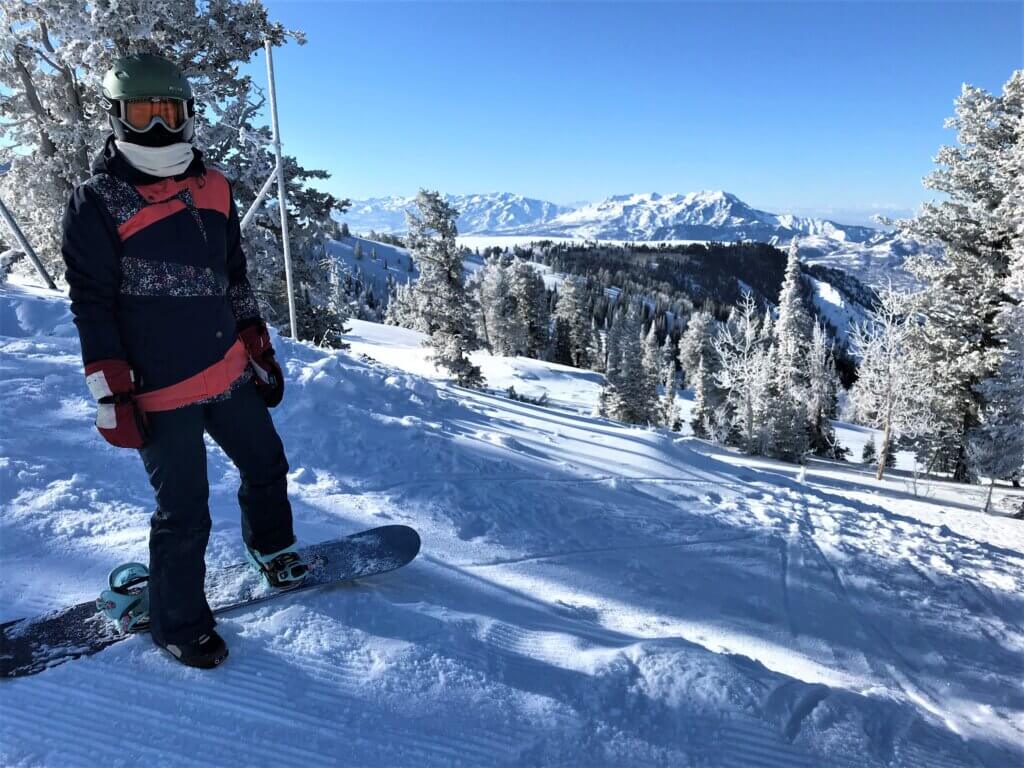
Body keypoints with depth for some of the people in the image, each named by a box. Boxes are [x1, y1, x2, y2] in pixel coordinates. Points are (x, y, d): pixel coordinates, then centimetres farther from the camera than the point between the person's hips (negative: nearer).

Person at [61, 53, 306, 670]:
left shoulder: (213, 187, 9)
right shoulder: (97, 203, -7)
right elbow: (91, 308, -9)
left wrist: (260, 349, 15)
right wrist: (113, 397, -12)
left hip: (229, 371, 6)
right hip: (160, 390, -6)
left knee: (267, 464, 19)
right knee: (185, 509, 1)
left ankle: (272, 547, 47)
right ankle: (178, 623, 24)